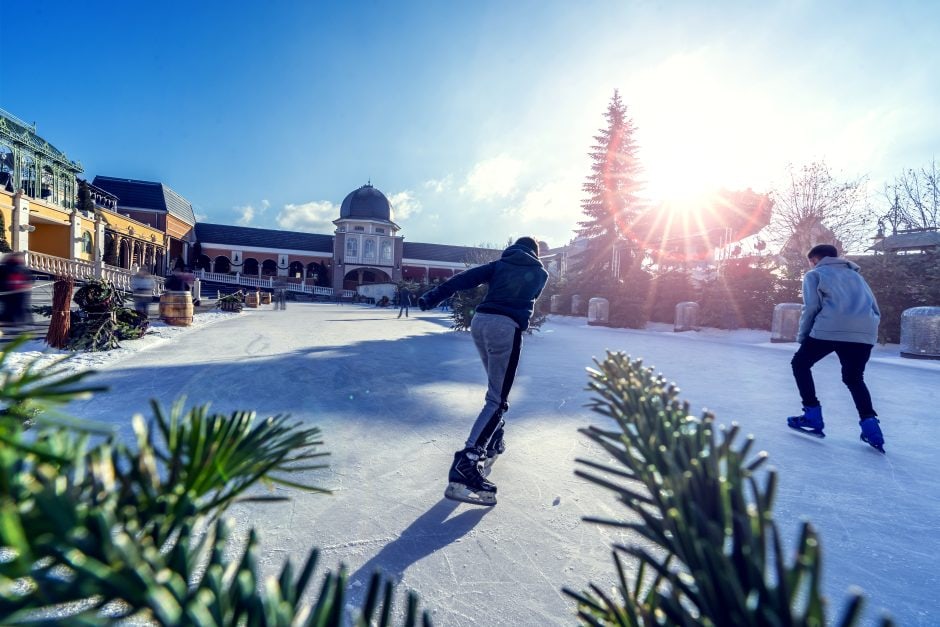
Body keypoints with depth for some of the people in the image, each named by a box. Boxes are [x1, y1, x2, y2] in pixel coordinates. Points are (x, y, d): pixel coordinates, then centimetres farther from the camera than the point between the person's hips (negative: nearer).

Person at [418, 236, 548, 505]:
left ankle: (493, 440, 34)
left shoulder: (499, 264, 21)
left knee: (496, 386, 25)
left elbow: (464, 279, 7)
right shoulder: (540, 273, 19)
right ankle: (465, 464, -22)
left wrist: (432, 297, 1)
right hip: (507, 327, -5)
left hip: (480, 321, 5)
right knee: (497, 399, -8)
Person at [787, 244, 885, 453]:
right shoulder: (855, 275, 32)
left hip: (829, 329, -5)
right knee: (854, 378, 24)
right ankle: (870, 424, 6)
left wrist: (802, 336, 9)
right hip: (865, 332, 5)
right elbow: (876, 311, 24)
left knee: (800, 364, 16)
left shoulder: (814, 274, 16)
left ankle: (813, 417, 9)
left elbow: (811, 307, 1)